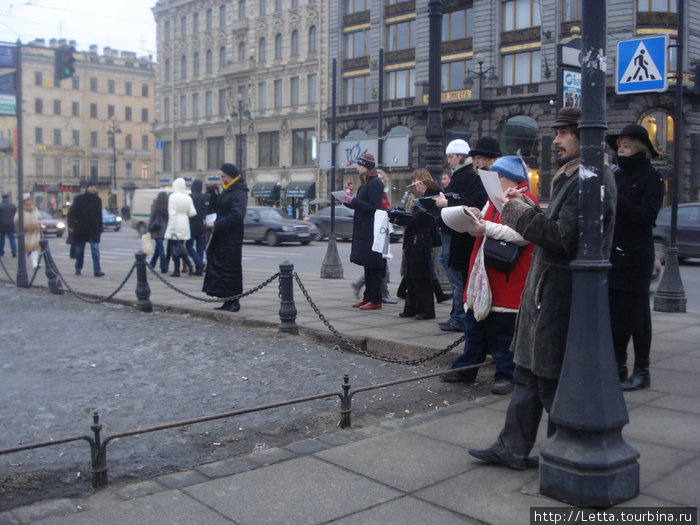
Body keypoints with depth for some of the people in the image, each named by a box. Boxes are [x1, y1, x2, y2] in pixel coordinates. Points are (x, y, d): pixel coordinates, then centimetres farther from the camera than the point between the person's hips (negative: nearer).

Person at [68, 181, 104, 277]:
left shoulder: (98, 200, 10)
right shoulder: (79, 199, 1)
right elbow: (72, 212, 0)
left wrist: (100, 228, 10)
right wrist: (71, 225, -9)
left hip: (94, 230, 1)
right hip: (80, 229, -1)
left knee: (95, 250, -10)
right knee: (79, 250, 10)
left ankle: (97, 270, -13)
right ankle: (78, 268, 25)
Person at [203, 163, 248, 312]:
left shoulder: (239, 194, -14)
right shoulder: (226, 191, 16)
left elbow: (236, 216, -24)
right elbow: (215, 209, 20)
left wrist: (216, 224, -20)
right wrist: (214, 195, 4)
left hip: (231, 239, -9)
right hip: (221, 237, 9)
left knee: (230, 269, -5)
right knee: (219, 266, 11)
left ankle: (234, 302, 4)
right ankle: (228, 301, 17)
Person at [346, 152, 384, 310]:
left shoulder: (375, 183, -13)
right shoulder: (365, 183, 17)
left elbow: (373, 208, -19)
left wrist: (354, 201, -18)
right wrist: (349, 201, 6)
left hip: (371, 232, -10)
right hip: (363, 231, 10)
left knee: (373, 266, -6)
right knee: (367, 266, 13)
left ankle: (375, 300, -2)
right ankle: (368, 297, 20)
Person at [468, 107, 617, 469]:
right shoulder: (570, 176, 17)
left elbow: (566, 236, -24)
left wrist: (520, 215, -13)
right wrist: (526, 208, 6)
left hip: (564, 293, -10)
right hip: (547, 289, 11)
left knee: (553, 381, 1)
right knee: (528, 371, 15)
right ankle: (512, 449, 25)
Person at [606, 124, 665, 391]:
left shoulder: (651, 178, -4)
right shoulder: (616, 175, 13)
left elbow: (648, 216, -16)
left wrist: (617, 200, -25)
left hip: (636, 256, -6)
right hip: (612, 255, 6)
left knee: (635, 314, -1)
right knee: (613, 312, 7)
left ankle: (642, 371, 9)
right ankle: (618, 366, 18)